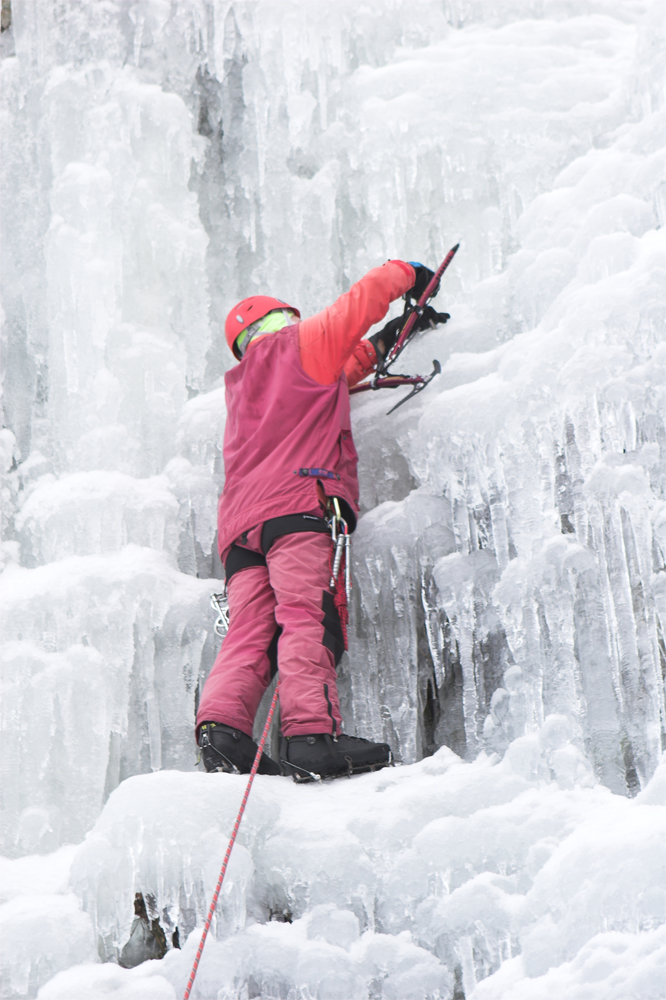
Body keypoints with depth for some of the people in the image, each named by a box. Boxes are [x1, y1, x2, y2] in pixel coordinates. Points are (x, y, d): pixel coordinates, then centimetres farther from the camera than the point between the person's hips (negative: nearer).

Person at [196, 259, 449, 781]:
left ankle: (221, 724, -27)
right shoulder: (299, 341, 18)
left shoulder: (241, 386, 39)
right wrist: (406, 273, 43)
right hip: (299, 501, -7)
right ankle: (311, 733, -36)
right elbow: (359, 302, 23)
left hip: (239, 521, 7)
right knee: (309, 617, -21)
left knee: (251, 631, -7)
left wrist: (378, 346, 53)